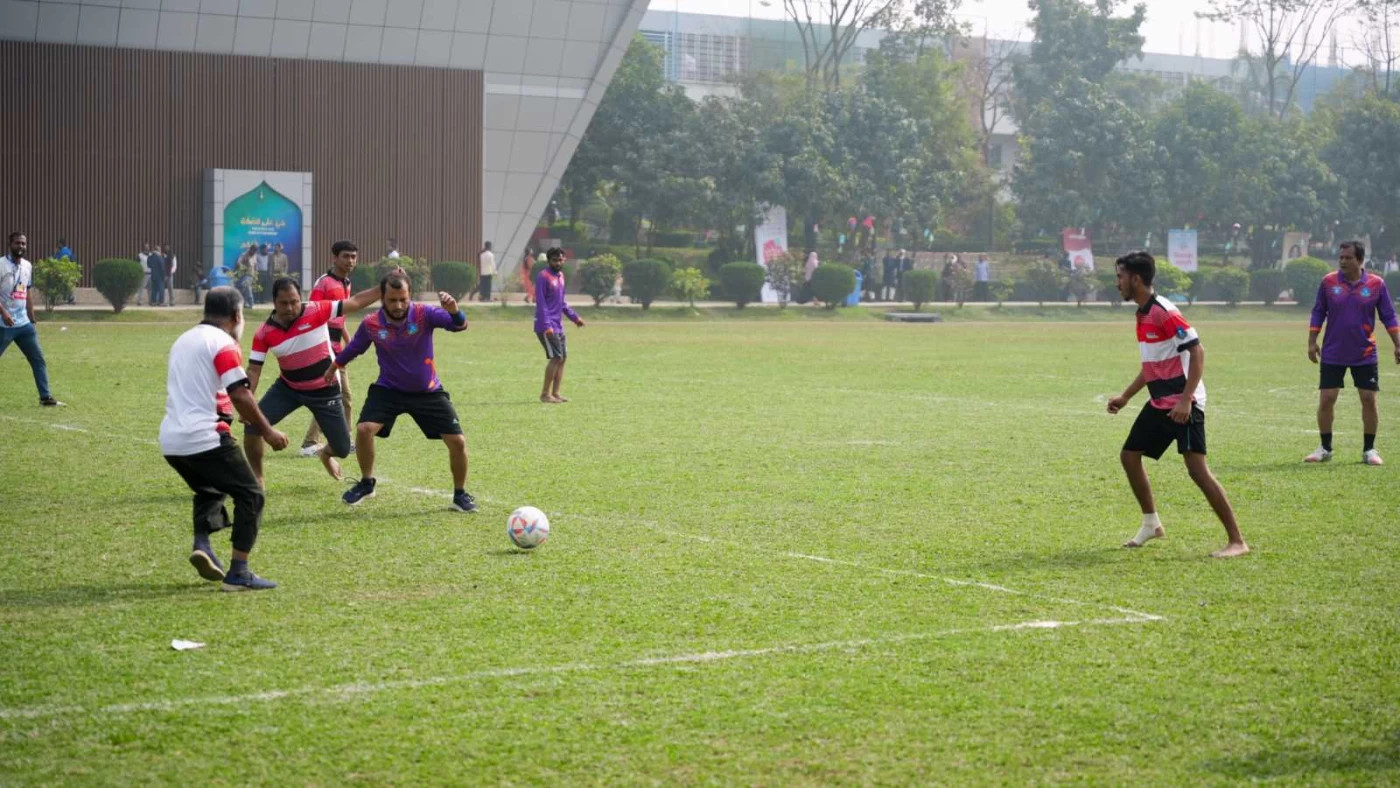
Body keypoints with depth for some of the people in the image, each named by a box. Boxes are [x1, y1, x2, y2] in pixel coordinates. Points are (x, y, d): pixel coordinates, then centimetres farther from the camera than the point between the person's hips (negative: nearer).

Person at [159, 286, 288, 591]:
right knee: (250, 495, 2)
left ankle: (202, 543, 6)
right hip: (205, 437, -8)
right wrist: (267, 431, -6)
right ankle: (238, 573, -4)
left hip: (171, 440, 8)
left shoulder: (183, 340, 19)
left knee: (210, 490, 29)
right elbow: (240, 395, -15)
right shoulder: (223, 343, -7)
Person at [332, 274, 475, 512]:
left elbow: (459, 325, -35)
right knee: (364, 429, -21)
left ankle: (460, 494, 16)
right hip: (389, 389, 1)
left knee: (457, 441, -8)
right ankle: (366, 483, 5)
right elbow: (354, 348, 7)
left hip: (428, 391, -1)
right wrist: (334, 366, 23)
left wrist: (454, 311, -58)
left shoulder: (424, 314, -21)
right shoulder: (371, 325, -14)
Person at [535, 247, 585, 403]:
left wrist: (574, 317, 22)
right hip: (547, 326, -9)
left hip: (558, 325, 9)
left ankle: (555, 392, 15)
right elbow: (540, 303, -17)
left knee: (563, 357, 9)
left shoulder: (560, 276, 14)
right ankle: (545, 394, -5)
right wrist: (546, 325, -23)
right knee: (556, 357, -12)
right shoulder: (544, 276, -12)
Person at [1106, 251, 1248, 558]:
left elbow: (1197, 352, -21)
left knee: (1197, 469, -14)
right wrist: (1125, 397, 24)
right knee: (1129, 455, 13)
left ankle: (1237, 541, -10)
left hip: (1182, 404, -10)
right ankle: (1151, 524, 27)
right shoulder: (1142, 314, 12)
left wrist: (1186, 399, -27)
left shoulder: (1163, 311, -17)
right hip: (1159, 403, 10)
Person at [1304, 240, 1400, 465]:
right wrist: (1312, 341, 0)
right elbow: (1318, 313, 5)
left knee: (1369, 400, 0)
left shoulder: (1376, 284, -3)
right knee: (1326, 400, -1)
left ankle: (1369, 450, 13)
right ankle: (1325, 448, 14)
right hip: (1333, 354, 0)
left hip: (1365, 355, 0)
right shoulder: (1328, 282, -2)